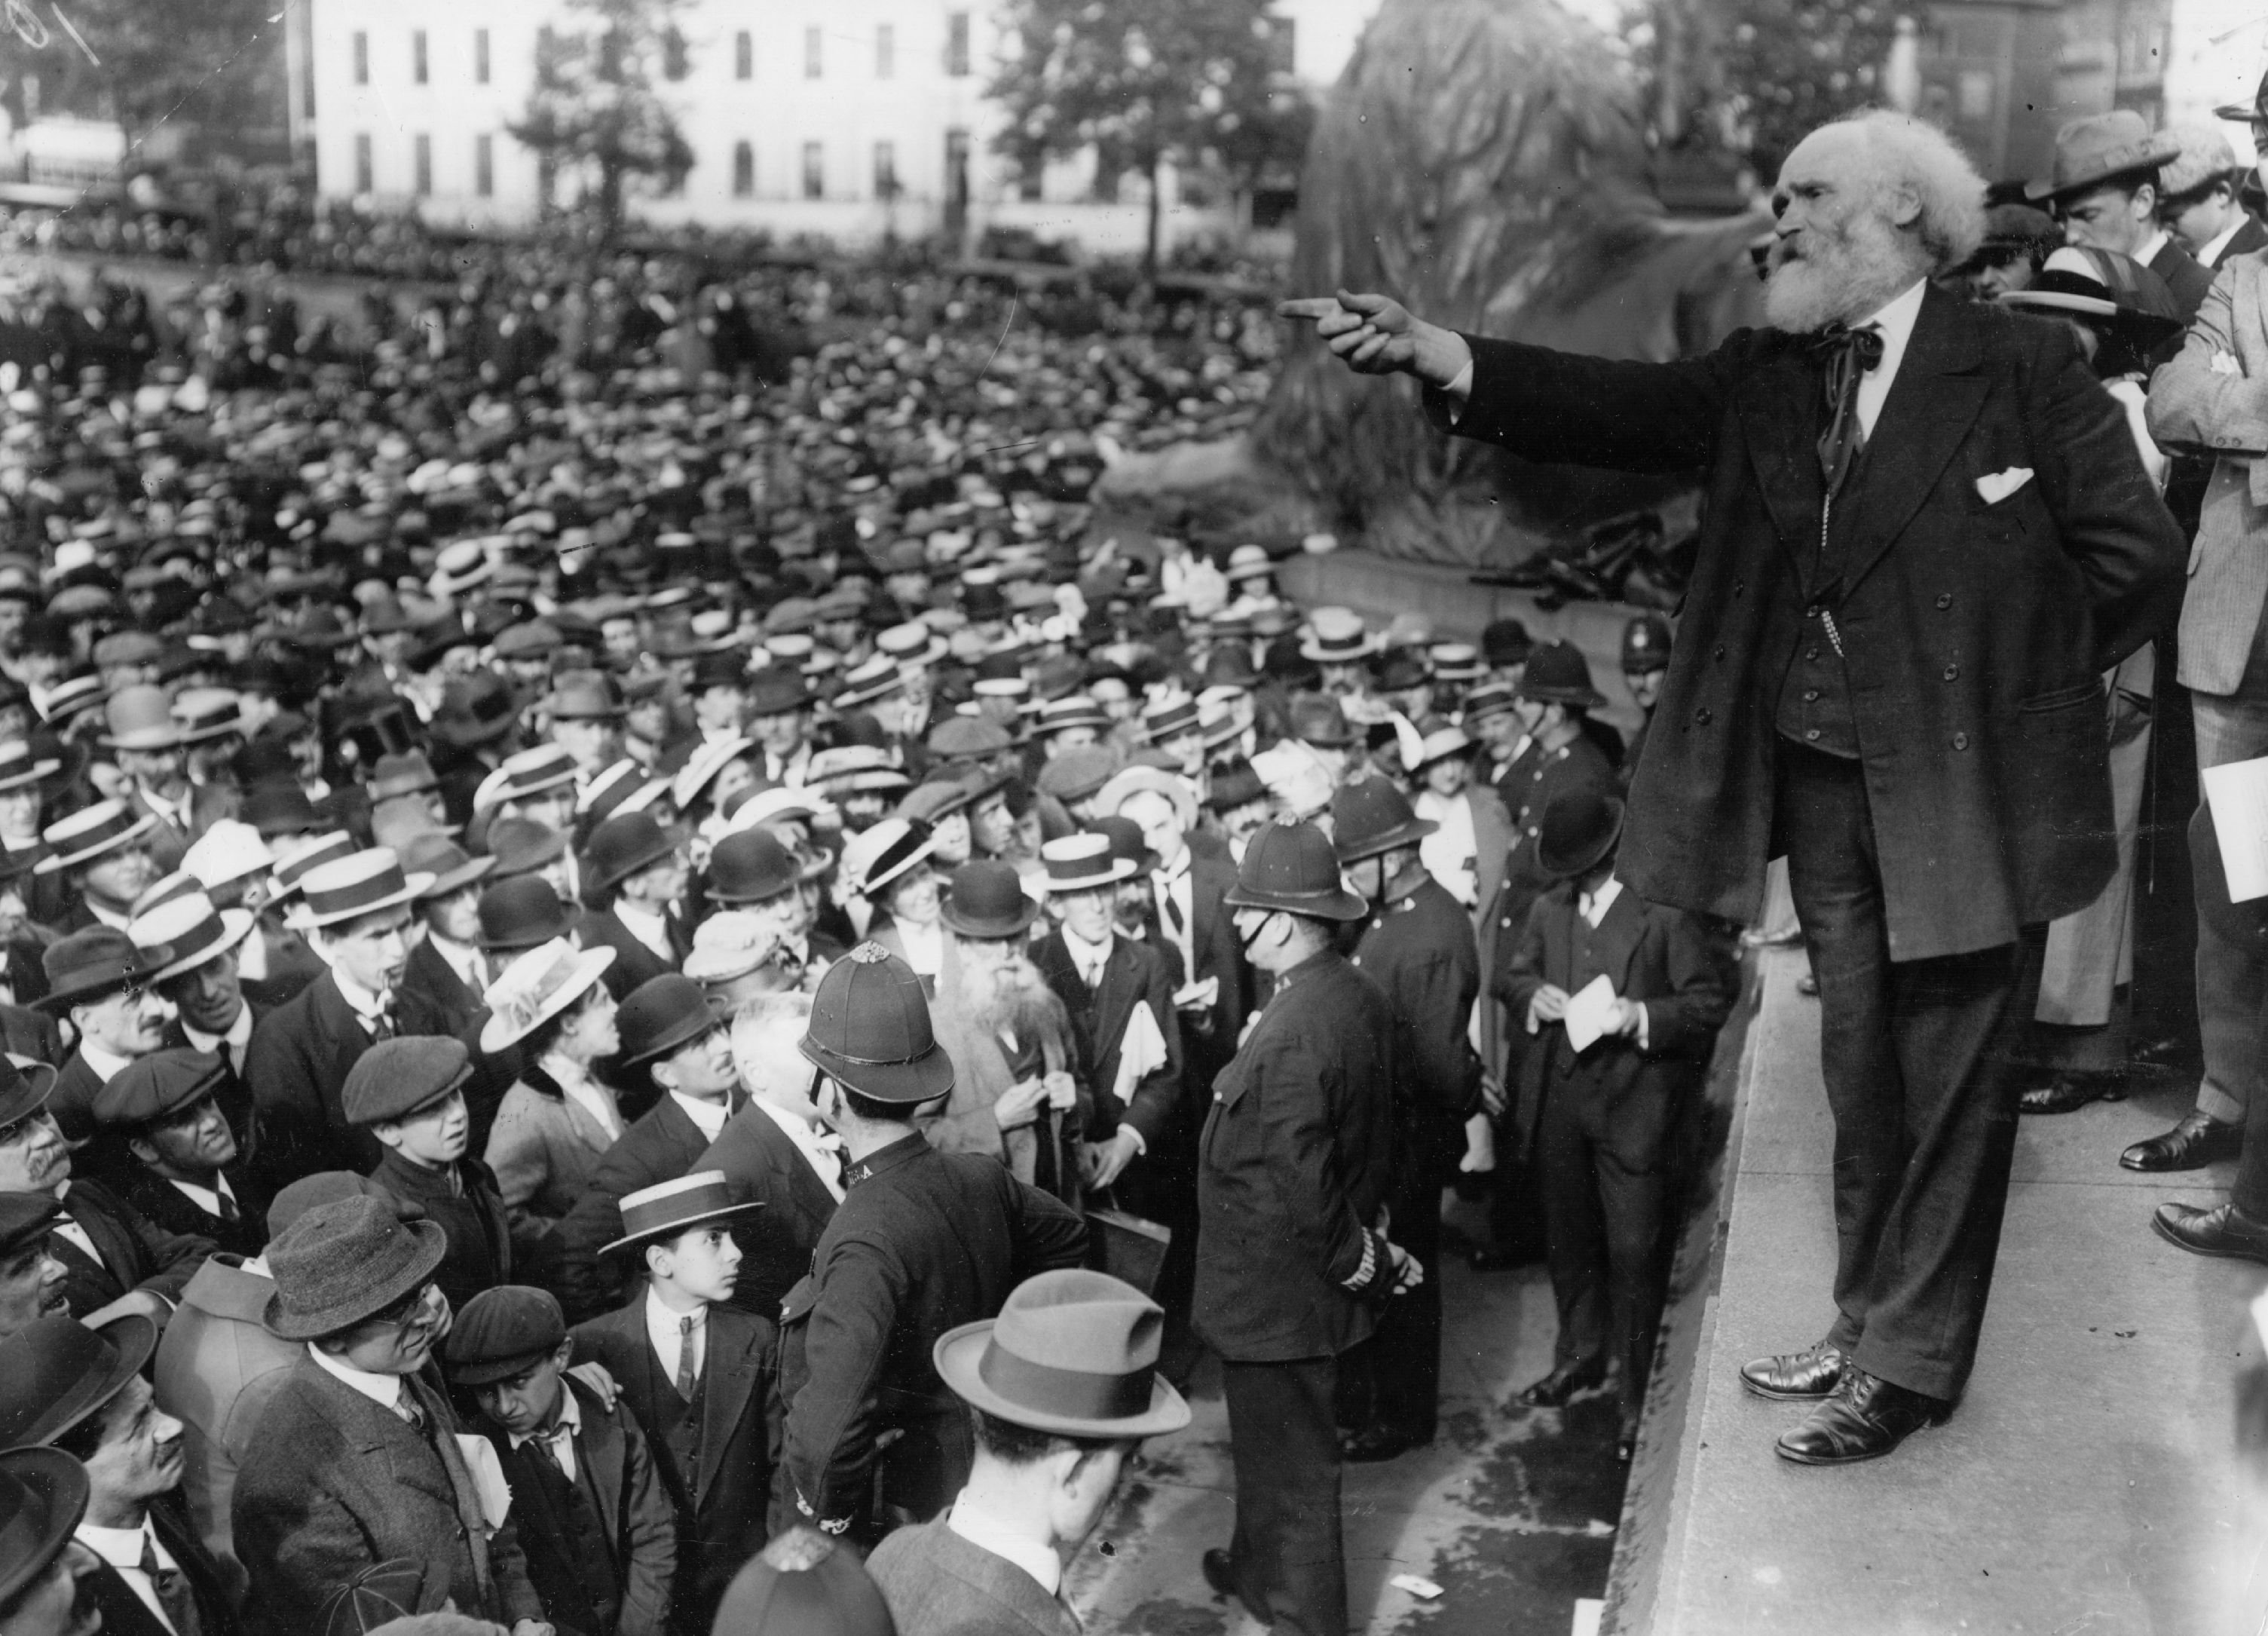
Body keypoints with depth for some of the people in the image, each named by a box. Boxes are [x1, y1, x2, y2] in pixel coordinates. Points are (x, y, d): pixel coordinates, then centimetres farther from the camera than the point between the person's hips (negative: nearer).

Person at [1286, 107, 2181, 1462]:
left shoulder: (2025, 367, -7)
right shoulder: (1767, 377, 7)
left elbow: (2136, 554, -7)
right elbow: (1615, 407, -6)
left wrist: (2011, 683, -4)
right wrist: (1432, 353, -18)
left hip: (1965, 787, -5)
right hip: (1818, 778, 5)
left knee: (1950, 1081, 5)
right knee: (1862, 1072, 16)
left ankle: (1914, 1363, 17)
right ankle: (1867, 1320, 31)